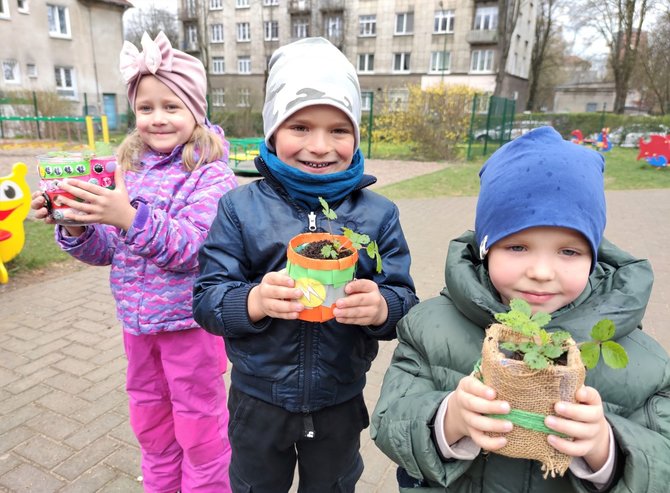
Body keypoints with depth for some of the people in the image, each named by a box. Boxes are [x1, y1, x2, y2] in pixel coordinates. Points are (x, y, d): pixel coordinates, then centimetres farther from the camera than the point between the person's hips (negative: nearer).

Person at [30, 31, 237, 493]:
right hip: (137, 320, 6)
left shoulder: (212, 174, -15)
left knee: (199, 425, 12)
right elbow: (108, 250, 6)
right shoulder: (130, 169, 3)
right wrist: (75, 228, -14)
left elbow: (193, 248, -26)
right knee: (150, 422, 23)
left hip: (190, 320, -6)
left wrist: (130, 217, -37)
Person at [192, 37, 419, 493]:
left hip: (340, 403, 1)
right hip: (257, 400, 0)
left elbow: (405, 300, -8)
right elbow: (206, 299, -12)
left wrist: (380, 307, -30)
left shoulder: (377, 212, -8)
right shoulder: (240, 207, -11)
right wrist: (255, 300, -32)